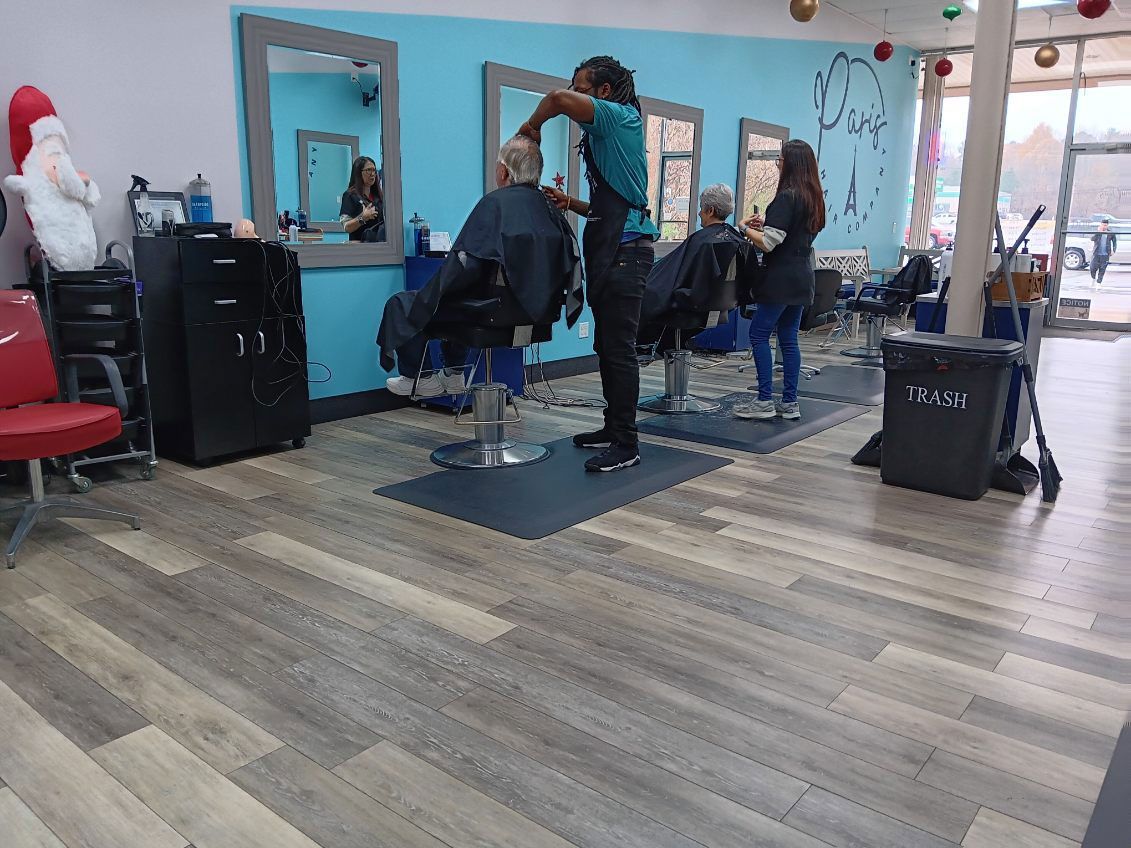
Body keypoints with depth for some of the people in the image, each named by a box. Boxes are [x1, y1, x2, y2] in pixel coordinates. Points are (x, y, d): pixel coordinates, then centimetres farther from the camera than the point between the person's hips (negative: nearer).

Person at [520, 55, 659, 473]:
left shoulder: (621, 117, -6)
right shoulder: (605, 133, 23)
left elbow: (559, 99, -22)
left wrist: (532, 125, -4)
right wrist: (572, 203, 14)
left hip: (625, 250, -10)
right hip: (609, 249, 10)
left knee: (619, 348, -10)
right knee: (607, 346, 13)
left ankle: (626, 445, -6)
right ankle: (614, 427, 23)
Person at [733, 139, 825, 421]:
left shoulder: (787, 197, -15)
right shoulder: (814, 197, 13)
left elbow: (768, 243, -18)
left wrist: (745, 228, -2)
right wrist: (765, 223, 16)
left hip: (781, 278, -9)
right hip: (802, 277, 9)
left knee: (759, 334, -2)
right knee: (789, 339, 10)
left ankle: (765, 401, -2)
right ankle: (790, 403, 12)